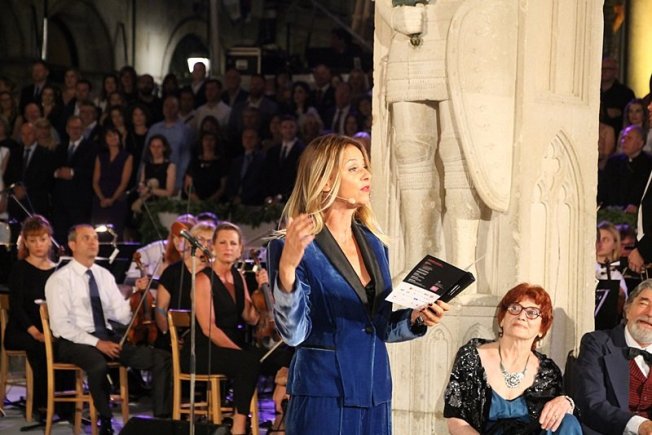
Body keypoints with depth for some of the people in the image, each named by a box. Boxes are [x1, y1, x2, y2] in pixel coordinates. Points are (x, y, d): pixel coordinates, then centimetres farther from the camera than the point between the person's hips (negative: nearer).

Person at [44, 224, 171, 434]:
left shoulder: (105, 276, 15)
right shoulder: (59, 280, -3)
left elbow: (122, 315, 9)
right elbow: (60, 325, -11)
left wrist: (138, 294, -8)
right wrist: (96, 343, -18)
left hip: (108, 338, 6)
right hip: (75, 342, -6)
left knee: (162, 358, -12)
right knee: (98, 364, -40)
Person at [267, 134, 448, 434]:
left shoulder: (373, 245, 11)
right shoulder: (298, 249, -9)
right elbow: (294, 333, -18)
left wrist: (416, 319, -2)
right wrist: (287, 267, -31)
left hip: (376, 398, 6)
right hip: (324, 399, -6)